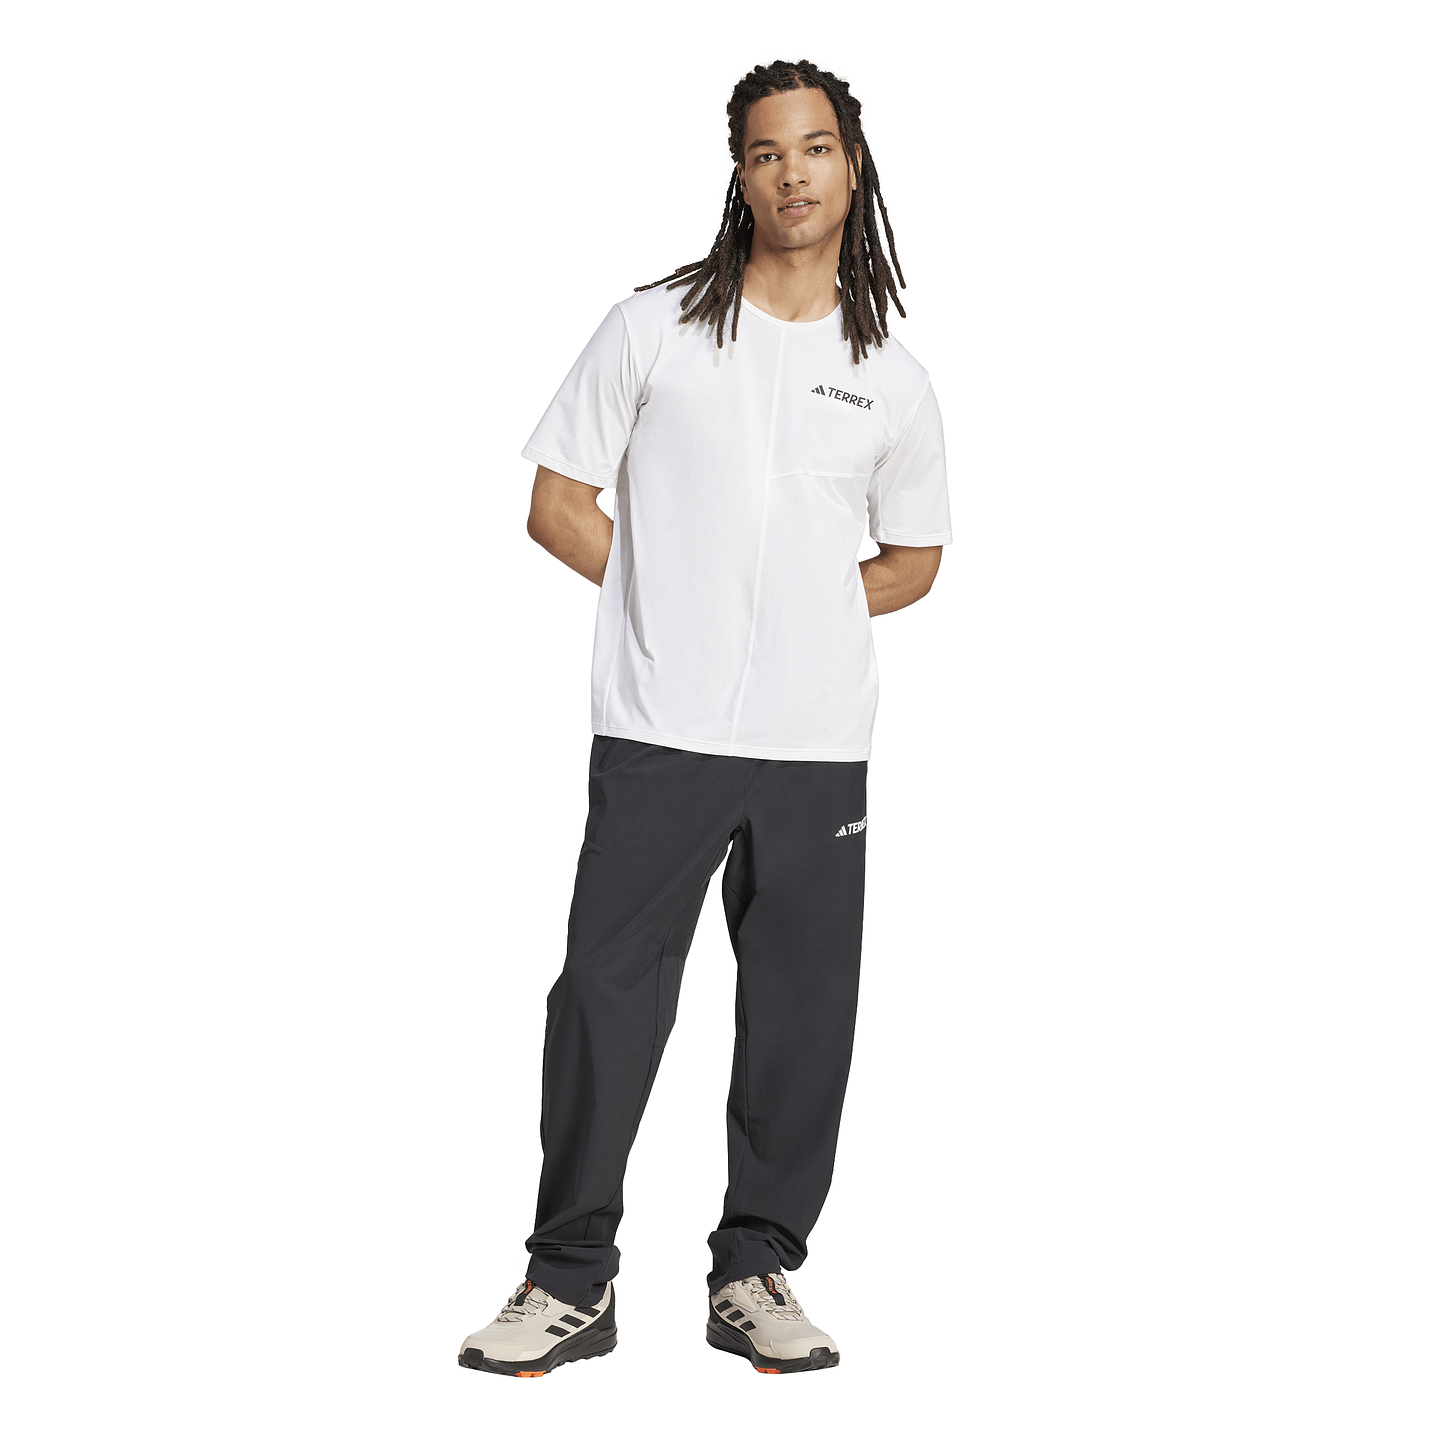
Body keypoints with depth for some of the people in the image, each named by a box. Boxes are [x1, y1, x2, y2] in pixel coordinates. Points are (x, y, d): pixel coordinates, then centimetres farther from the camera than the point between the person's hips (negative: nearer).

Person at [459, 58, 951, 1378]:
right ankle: (573, 1281, 10)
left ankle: (756, 1276, 19)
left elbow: (914, 559, 19)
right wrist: (682, 601, -1)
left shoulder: (893, 380, 10)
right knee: (607, 997, -2)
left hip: (819, 748, 2)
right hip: (659, 735, -2)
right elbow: (559, 503, 4)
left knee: (801, 1012, 6)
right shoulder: (653, 329, 4)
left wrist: (802, 614, 3)